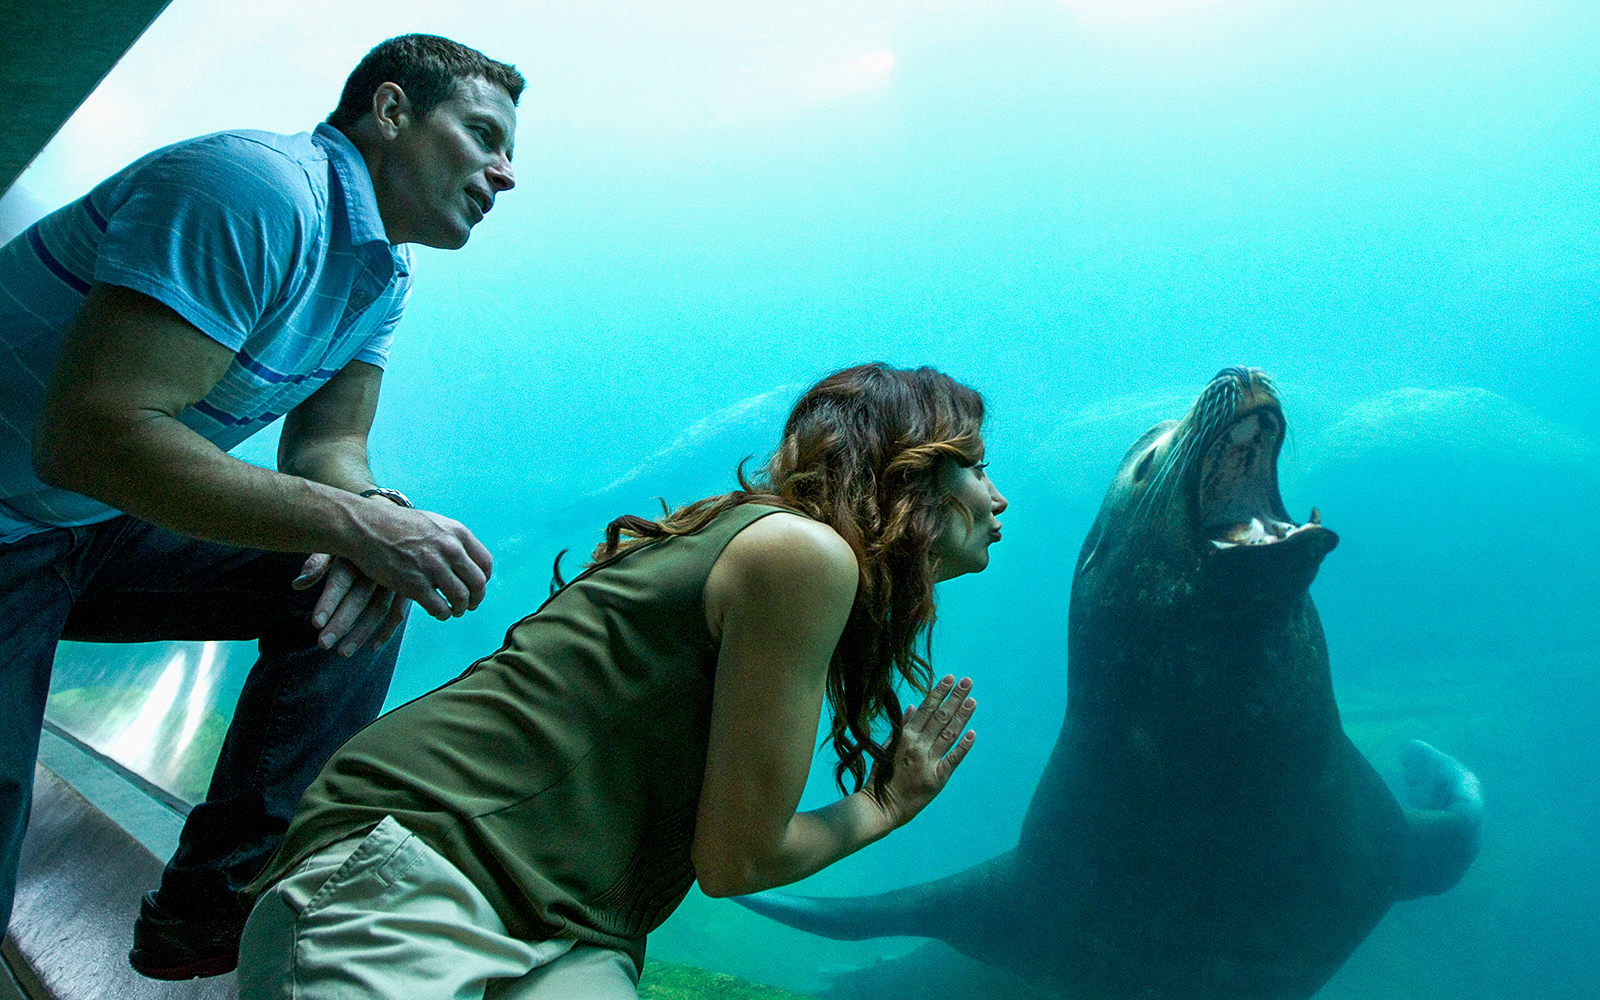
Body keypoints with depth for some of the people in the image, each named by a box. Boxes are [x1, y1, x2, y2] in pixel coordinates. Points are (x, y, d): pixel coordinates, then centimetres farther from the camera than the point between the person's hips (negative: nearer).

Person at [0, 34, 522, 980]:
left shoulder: (384, 273, 4)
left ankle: (215, 908, 3)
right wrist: (355, 523, -32)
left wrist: (373, 515, -23)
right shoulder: (258, 191, -26)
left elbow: (324, 447, 2)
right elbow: (89, 437, -33)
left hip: (103, 530, 8)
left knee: (356, 591, -4)